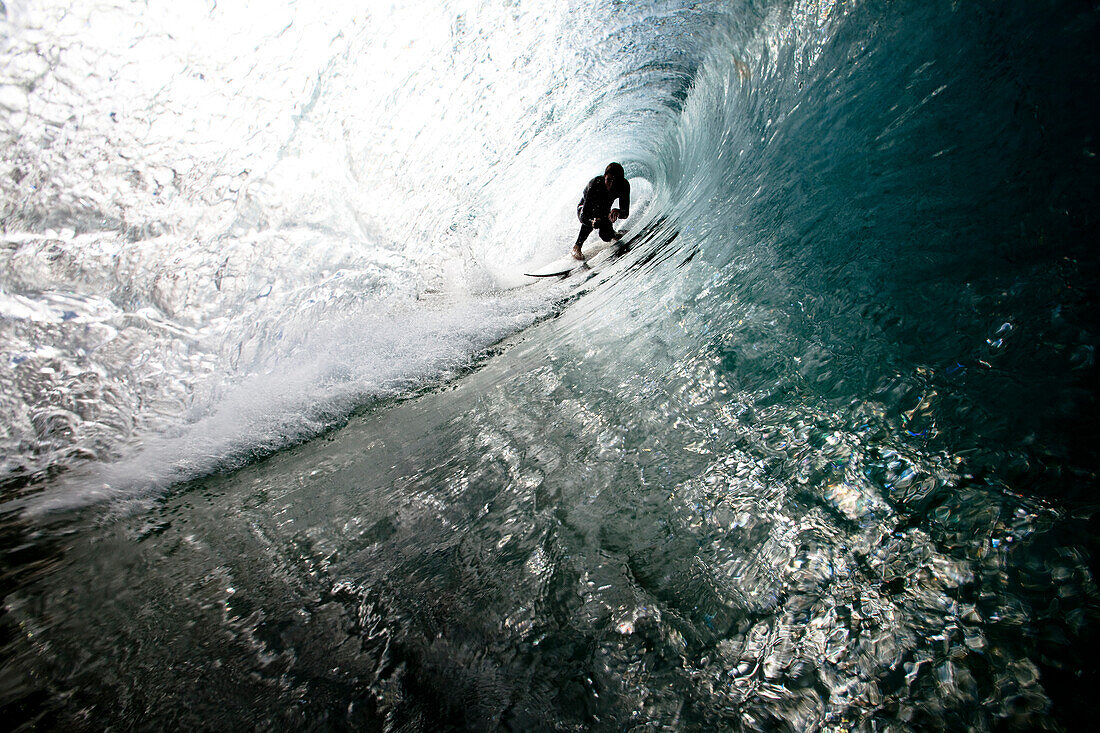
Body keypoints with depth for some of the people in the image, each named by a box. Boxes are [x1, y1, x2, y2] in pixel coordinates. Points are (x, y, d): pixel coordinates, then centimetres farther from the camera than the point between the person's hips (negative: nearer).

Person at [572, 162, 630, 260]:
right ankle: (577, 247, -23)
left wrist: (618, 212, -52)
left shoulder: (624, 185, -29)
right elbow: (584, 215, -41)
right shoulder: (596, 184, -39)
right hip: (584, 208, -3)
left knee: (606, 237, -19)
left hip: (604, 211, 3)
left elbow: (626, 213, -28)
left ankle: (612, 233, 21)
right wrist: (592, 222, -64)